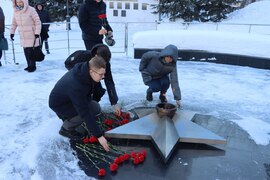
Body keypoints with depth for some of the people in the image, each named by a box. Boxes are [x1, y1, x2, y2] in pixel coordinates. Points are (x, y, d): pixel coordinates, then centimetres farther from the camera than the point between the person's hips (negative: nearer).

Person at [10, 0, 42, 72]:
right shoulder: (16, 11, 5)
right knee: (26, 52, 7)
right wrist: (12, 32, 14)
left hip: (31, 35, -5)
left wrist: (37, 33, -16)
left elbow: (38, 22, -11)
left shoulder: (31, 10, -12)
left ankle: (32, 66, 11)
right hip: (23, 36, 5)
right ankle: (29, 65, 20)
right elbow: (14, 23, 17)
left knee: (30, 52, -5)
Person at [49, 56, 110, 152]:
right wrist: (99, 136, -34)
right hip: (59, 104, -8)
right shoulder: (76, 86, -40)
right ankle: (66, 128, -4)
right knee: (94, 109, -24)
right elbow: (85, 114, -37)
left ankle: (67, 117, 12)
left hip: (69, 98, 8)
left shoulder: (84, 69, -17)